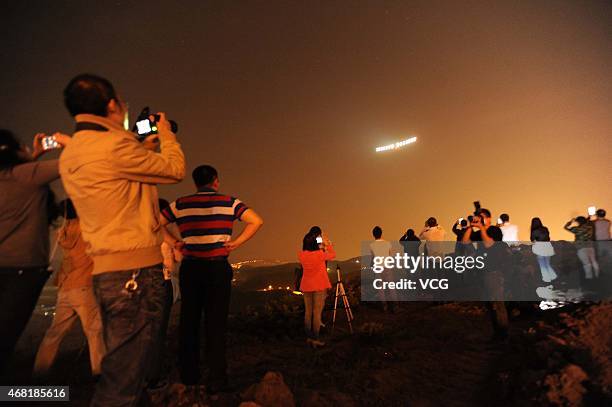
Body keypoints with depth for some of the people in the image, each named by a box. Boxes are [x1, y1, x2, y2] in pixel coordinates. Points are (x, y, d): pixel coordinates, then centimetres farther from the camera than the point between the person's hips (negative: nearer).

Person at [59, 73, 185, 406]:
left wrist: (144, 148, 27)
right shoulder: (115, 145, -14)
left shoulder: (69, 156, 13)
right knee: (123, 379, 0)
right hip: (136, 268, -9)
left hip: (103, 270, 9)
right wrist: (166, 133, 14)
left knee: (122, 366, 21)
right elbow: (175, 169, -3)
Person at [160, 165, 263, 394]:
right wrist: (236, 243, -4)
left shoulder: (181, 204, 5)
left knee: (188, 321, 14)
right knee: (216, 323, 4)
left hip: (189, 268, 2)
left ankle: (188, 377, 25)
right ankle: (217, 381, 9)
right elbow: (256, 221, -5)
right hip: (218, 267, -2)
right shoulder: (229, 202, 0)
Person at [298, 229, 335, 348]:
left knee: (308, 312, 12)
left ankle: (308, 337, 20)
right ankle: (315, 339, 6)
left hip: (306, 286, 5)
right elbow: (333, 255, 2)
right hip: (319, 286, -5)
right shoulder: (320, 254, -16)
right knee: (317, 313, 1)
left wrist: (321, 247, 14)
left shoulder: (301, 255, -3)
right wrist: (327, 243, 9)